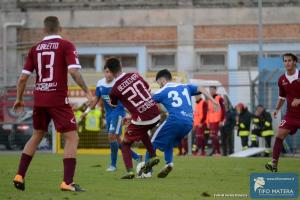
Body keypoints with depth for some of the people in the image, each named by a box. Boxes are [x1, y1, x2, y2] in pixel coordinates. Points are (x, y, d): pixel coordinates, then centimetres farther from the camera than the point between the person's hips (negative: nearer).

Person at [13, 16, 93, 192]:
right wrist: (87, 91, -8)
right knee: (72, 137, -1)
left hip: (39, 99, 5)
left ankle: (20, 176, 20)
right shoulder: (66, 46, -3)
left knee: (37, 136, 23)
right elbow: (74, 71, -17)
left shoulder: (36, 48, 9)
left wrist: (19, 99, 22)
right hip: (58, 99, -5)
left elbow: (23, 77, 9)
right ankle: (68, 182, -11)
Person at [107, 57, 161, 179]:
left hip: (142, 119, -5)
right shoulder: (135, 75, 6)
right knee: (143, 131, 37)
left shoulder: (115, 89, -5)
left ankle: (129, 171, -5)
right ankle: (153, 156, 28)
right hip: (156, 115, 5)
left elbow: (113, 105, 15)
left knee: (125, 144, 13)